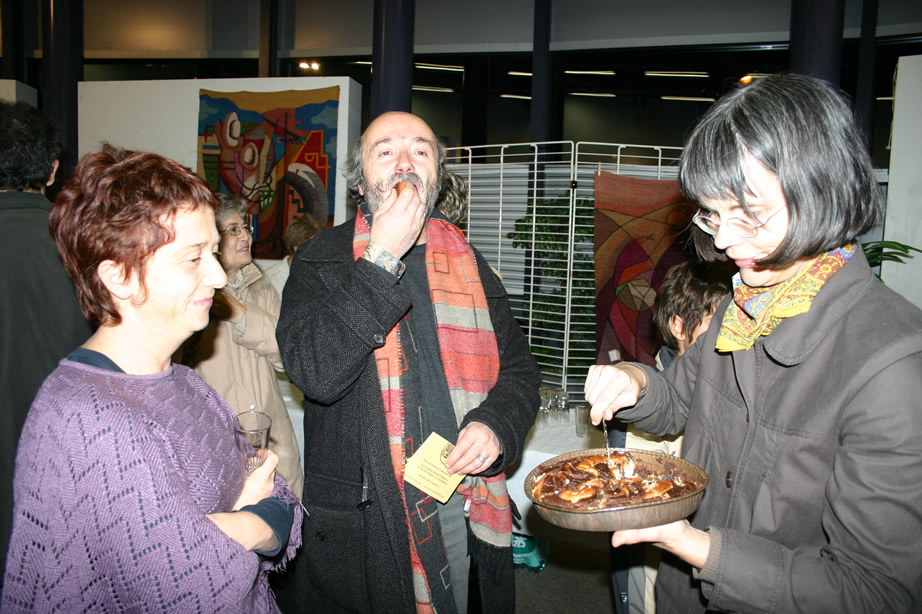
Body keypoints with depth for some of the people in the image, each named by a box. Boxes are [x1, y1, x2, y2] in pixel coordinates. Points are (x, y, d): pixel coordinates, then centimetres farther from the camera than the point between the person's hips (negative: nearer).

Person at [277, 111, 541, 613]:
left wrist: (495, 426, -11)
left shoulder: (467, 263, 6)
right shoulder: (321, 261, -3)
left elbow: (519, 370, 9)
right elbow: (314, 371, -19)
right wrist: (382, 260, -19)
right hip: (358, 520, -2)